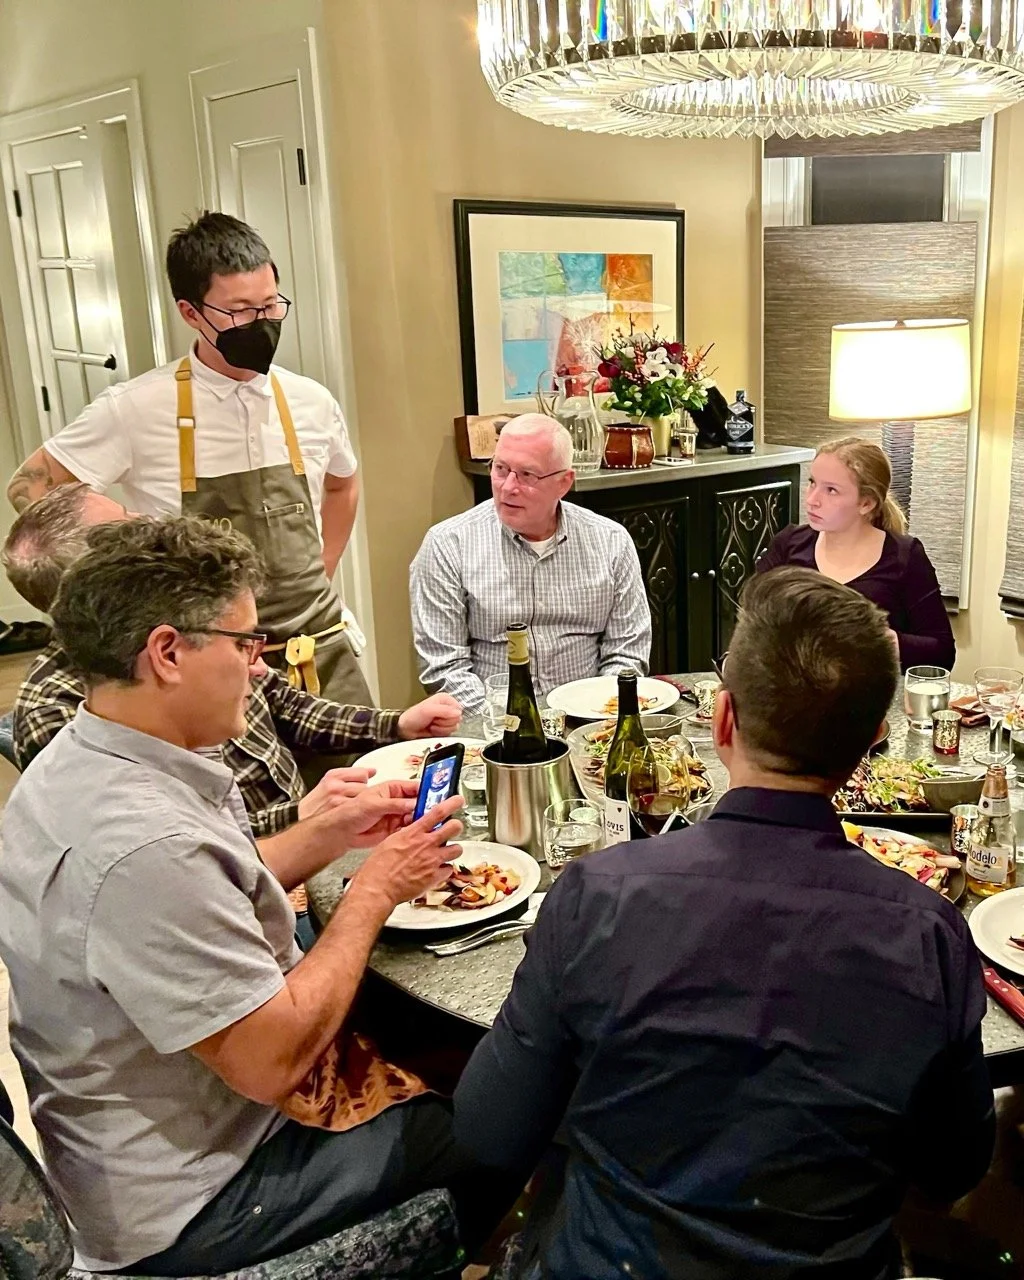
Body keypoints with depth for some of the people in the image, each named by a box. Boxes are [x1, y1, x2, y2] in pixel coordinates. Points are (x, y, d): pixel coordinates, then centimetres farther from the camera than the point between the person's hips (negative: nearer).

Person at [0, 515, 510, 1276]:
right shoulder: (144, 844, -35)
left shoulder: (77, 764, -3)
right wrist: (378, 887, -19)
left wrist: (333, 834, -1)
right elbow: (273, 1062, -29)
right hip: (184, 1204, -9)